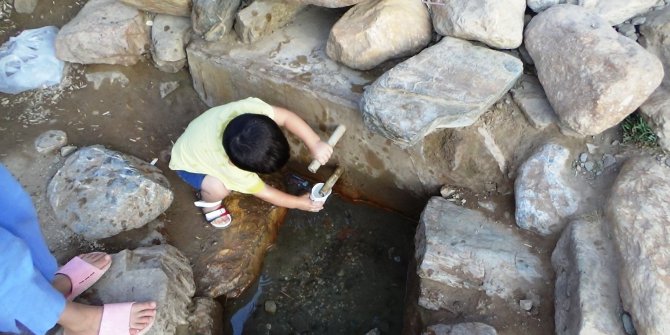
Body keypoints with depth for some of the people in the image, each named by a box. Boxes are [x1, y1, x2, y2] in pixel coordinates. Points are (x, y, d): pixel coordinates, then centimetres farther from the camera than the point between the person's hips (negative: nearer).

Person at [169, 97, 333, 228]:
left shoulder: (251, 107, -41)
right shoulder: (230, 168, -41)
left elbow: (286, 116, -30)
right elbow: (264, 192, -27)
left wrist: (315, 144, -40)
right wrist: (299, 202, -18)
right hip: (189, 162, -5)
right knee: (219, 189, -31)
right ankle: (209, 204, 5)